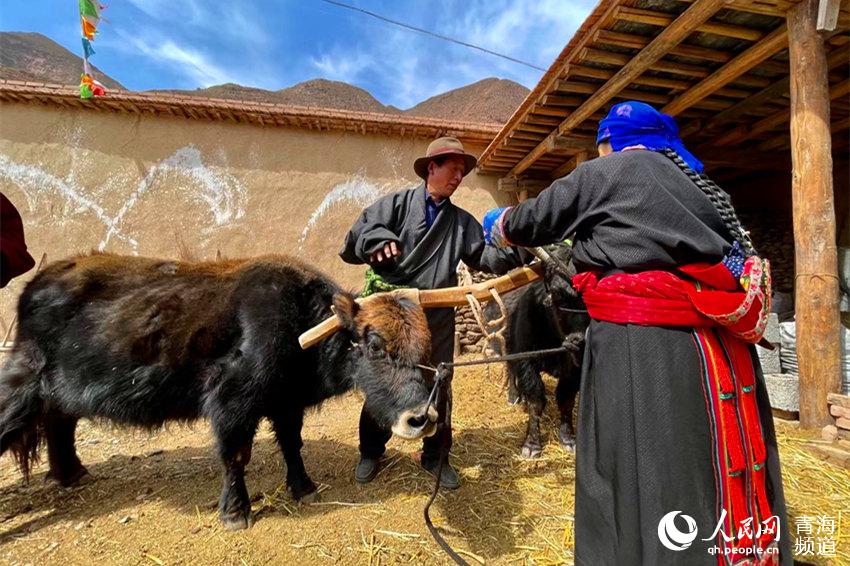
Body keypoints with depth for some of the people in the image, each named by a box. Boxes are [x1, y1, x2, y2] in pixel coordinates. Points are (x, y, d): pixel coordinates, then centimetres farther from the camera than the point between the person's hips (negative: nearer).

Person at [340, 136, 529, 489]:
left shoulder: (462, 221, 12)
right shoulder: (397, 204, 2)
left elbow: (483, 257, 5)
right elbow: (359, 234, -4)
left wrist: (519, 252, -9)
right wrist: (378, 241, -25)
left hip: (437, 318, 3)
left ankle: (434, 456, 32)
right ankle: (371, 453, 34)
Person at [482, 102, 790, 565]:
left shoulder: (605, 172, 2)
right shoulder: (699, 186, 22)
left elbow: (531, 223, 8)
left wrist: (497, 226, 30)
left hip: (644, 349, -7)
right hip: (721, 348, 8)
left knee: (642, 483, 5)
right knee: (721, 477, 17)